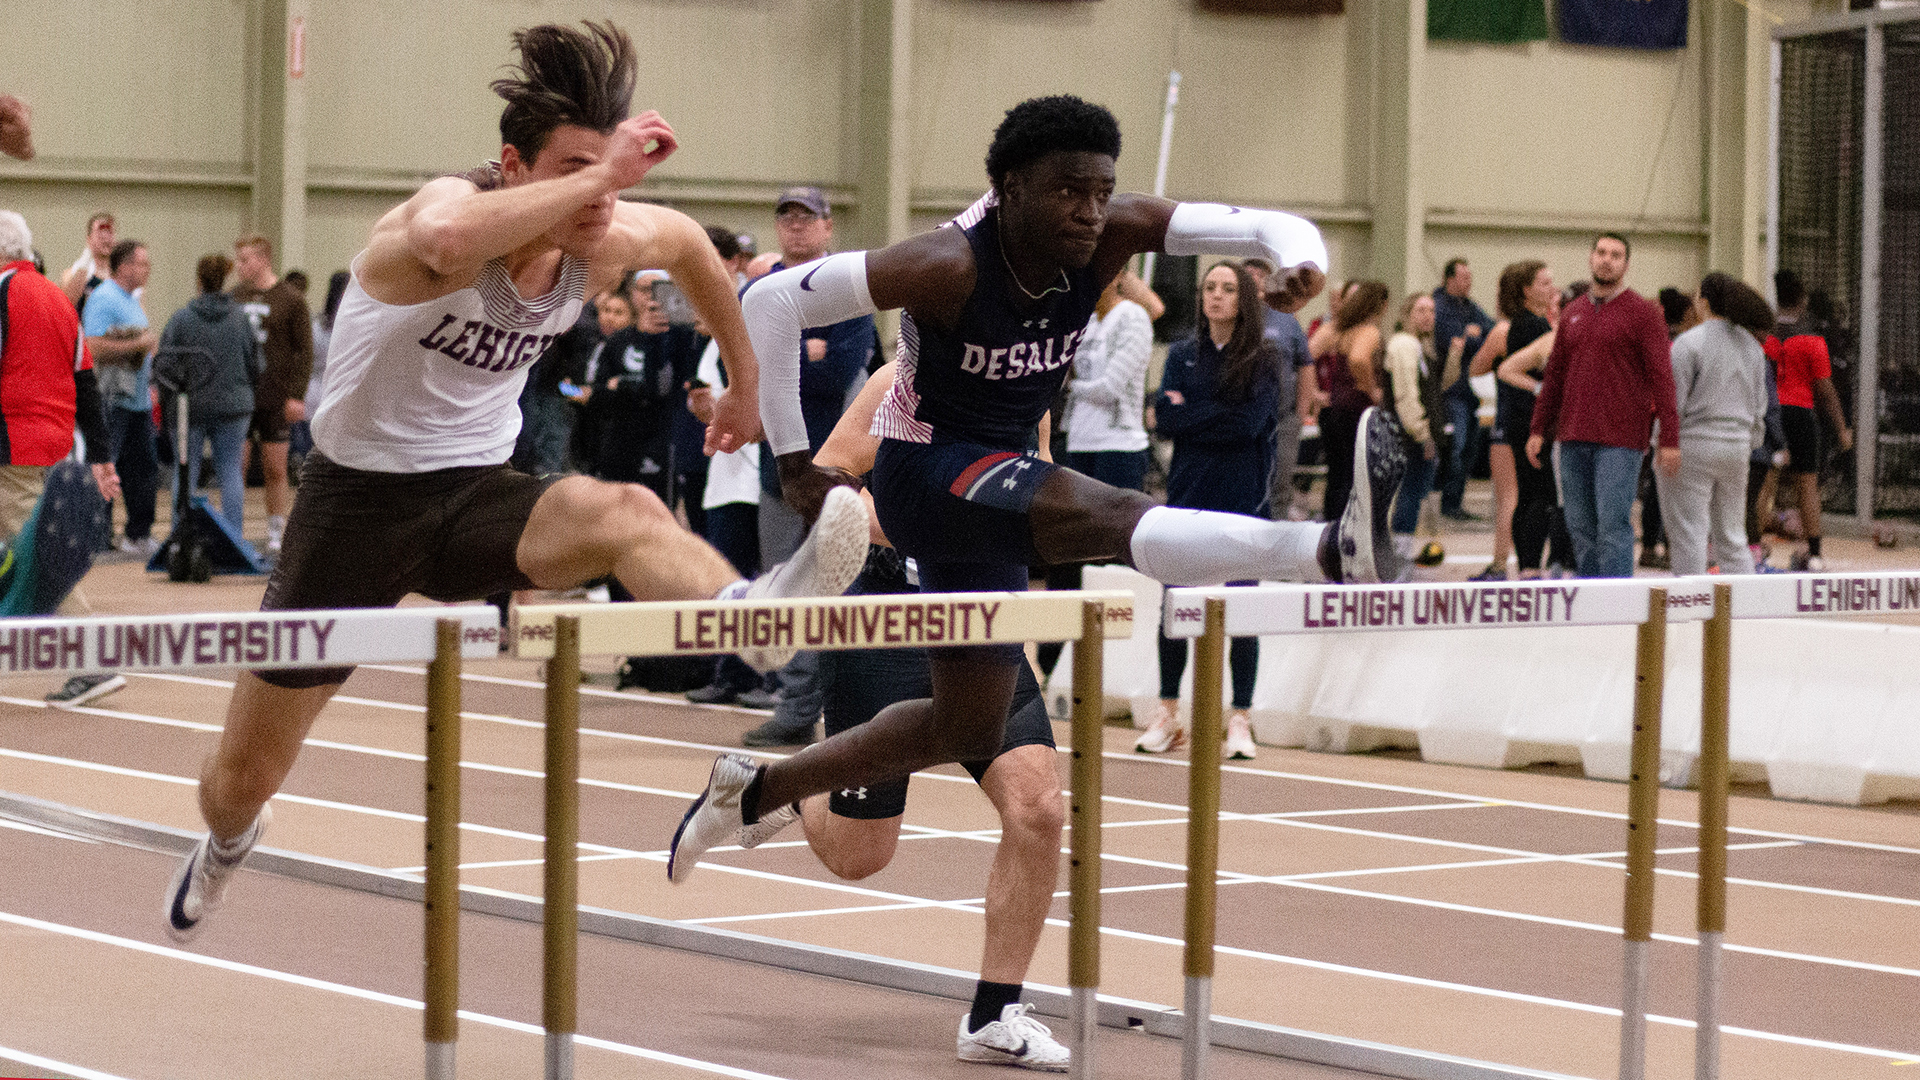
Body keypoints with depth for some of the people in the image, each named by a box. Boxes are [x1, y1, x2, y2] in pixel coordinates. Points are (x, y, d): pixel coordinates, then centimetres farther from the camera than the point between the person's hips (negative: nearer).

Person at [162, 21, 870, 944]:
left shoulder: (602, 247, -7)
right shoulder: (451, 208, -25)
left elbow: (689, 243, 19)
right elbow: (446, 239, -54)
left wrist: (748, 385, 25)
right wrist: (598, 174, -49)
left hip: (476, 494, 3)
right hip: (359, 497, -3)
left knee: (622, 513, -33)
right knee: (245, 777, 9)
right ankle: (226, 844, 44)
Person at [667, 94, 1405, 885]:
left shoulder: (1113, 234, -10)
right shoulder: (950, 265, -25)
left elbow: (1269, 226, -13)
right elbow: (770, 301, -22)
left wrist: (1299, 263, -38)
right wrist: (793, 463, -18)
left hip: (998, 480, 8)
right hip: (927, 470, -8)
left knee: (968, 730, 17)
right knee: (1114, 516, -35)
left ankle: (752, 791, 31)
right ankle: (1332, 553, -61)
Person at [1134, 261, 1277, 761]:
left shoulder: (1263, 359, 0)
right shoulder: (1183, 355, 10)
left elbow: (1249, 423, -13)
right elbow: (1165, 419, 0)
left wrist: (1189, 412, -7)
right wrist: (1220, 420, -12)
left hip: (1242, 498, -3)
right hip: (1188, 495, 3)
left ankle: (1240, 720, 4)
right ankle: (1168, 714, 12)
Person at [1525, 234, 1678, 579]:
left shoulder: (1643, 313, -1)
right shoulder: (1572, 314, 15)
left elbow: (1662, 378, -5)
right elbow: (1554, 375, 20)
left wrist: (1669, 438, -12)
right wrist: (1538, 429, 13)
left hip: (1620, 441, -6)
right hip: (1574, 437, 6)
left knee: (1613, 524, -10)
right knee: (1581, 526, 7)